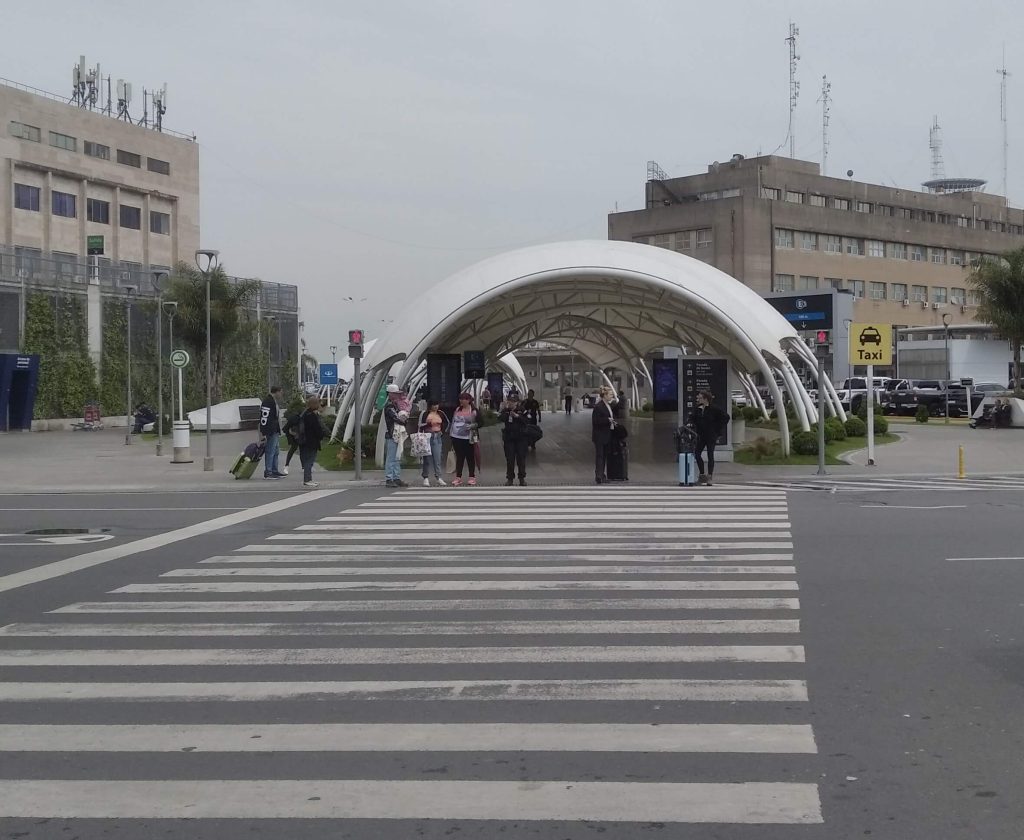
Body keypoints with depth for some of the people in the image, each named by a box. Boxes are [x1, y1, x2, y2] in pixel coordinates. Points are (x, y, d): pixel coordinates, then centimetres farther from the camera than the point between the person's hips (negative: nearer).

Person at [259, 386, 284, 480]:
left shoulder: (273, 401, 16)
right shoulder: (268, 401, -17)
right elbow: (264, 418, -23)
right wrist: (263, 433, -25)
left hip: (275, 431, 11)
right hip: (271, 432, -11)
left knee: (276, 452, 16)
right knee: (270, 452, -7)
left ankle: (274, 470, 23)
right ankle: (268, 472, -4)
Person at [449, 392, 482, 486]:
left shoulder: (474, 411, -5)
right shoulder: (457, 410, 10)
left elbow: (481, 422, -5)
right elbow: (452, 421, 19)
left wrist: (472, 426, -19)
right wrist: (450, 431, 14)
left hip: (468, 438, -4)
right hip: (456, 437, 4)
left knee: (470, 457, 4)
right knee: (459, 457, 7)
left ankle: (472, 477, 11)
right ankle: (458, 477, 10)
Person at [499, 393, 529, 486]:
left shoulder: (521, 409, 0)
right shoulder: (505, 410, 0)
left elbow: (525, 420, -8)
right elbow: (500, 419, -17)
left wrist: (517, 416, -20)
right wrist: (505, 409, -22)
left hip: (520, 437, 0)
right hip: (508, 437, 0)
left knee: (521, 458, 4)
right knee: (509, 459, 3)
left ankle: (522, 478, 13)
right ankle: (509, 478, 12)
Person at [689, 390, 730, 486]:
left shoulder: (713, 408, -10)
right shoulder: (698, 409, 5)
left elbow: (725, 417, -6)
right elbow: (693, 418, 18)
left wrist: (718, 429, -7)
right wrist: (691, 424, -5)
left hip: (711, 436, -6)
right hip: (701, 436, 6)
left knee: (710, 456, -2)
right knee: (696, 453, 0)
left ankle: (709, 477, 4)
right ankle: (701, 474, 13)